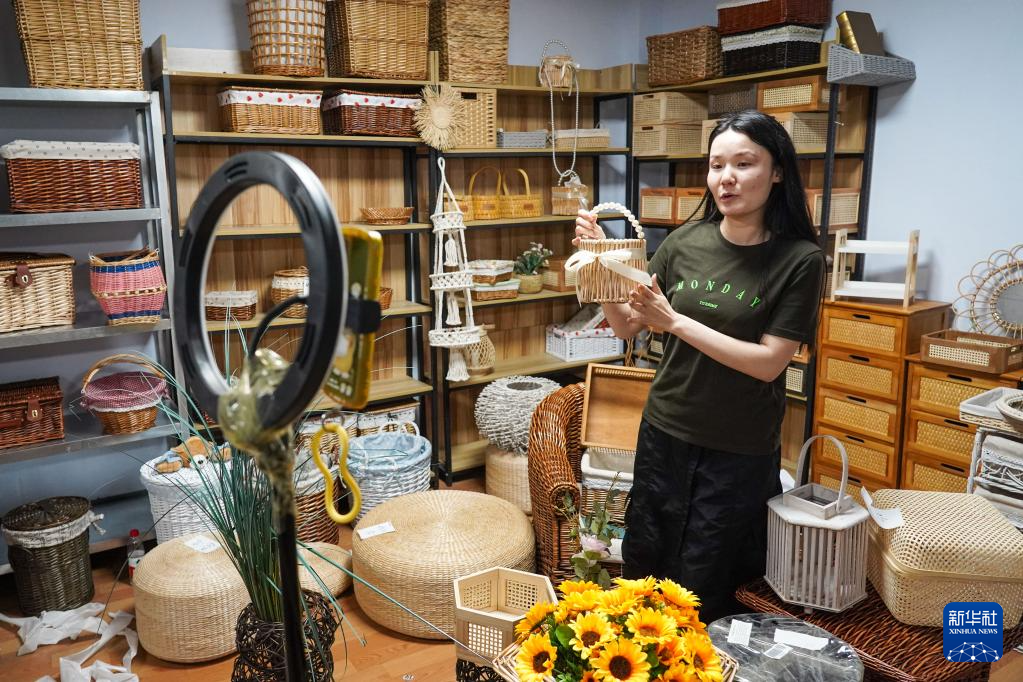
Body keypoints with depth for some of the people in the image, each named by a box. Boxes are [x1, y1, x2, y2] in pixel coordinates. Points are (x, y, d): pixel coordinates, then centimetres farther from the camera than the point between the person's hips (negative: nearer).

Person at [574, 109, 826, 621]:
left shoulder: (800, 260, -12)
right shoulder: (685, 242, -4)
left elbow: (768, 362, -17)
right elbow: (626, 327, 2)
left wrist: (673, 321, -23)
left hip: (739, 449, -3)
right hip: (665, 431, 3)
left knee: (702, 589, 9)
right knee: (640, 566, 17)